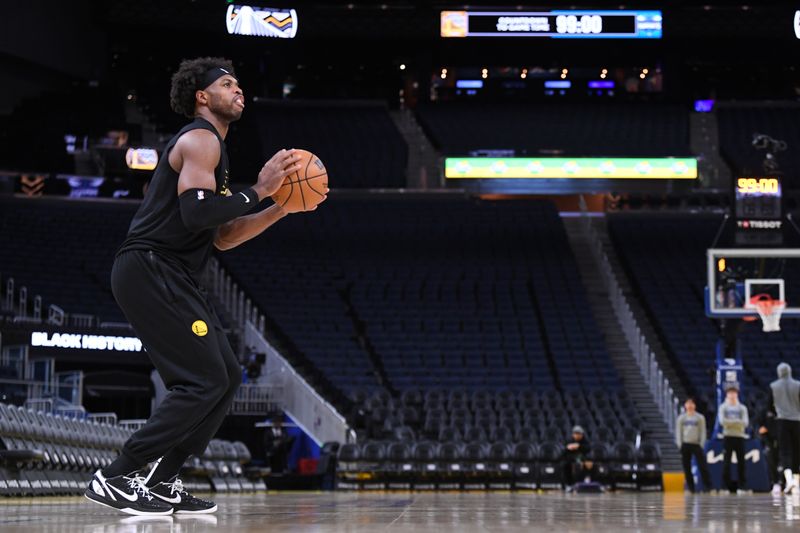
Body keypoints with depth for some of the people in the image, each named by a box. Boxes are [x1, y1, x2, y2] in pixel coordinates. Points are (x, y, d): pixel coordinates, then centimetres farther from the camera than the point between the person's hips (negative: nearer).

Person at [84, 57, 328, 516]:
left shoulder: (212, 147, 25)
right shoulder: (200, 140, -7)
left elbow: (222, 237, 23)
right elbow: (196, 212, -23)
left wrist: (284, 208, 17)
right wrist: (258, 191, -14)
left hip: (172, 279, 10)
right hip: (149, 271, -10)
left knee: (226, 377, 9)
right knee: (205, 380, -14)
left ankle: (163, 483, 9)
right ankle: (115, 479, -13)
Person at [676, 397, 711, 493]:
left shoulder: (700, 418, 5)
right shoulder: (681, 418, 10)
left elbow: (703, 431, 3)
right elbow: (678, 432, 8)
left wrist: (702, 444, -7)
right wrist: (679, 444, -2)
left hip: (696, 444, -2)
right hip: (685, 444, 2)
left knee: (703, 466, -9)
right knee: (687, 467, 2)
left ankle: (708, 486, -6)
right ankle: (690, 488, 8)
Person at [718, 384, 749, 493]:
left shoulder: (742, 408, 11)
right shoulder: (723, 407, 8)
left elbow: (746, 422, -3)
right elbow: (722, 421, -7)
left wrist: (730, 422, -13)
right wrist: (738, 421, -6)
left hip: (739, 437, 1)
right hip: (728, 436, -1)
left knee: (741, 461, -2)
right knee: (726, 461, -6)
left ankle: (741, 486, 2)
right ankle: (726, 485, -4)